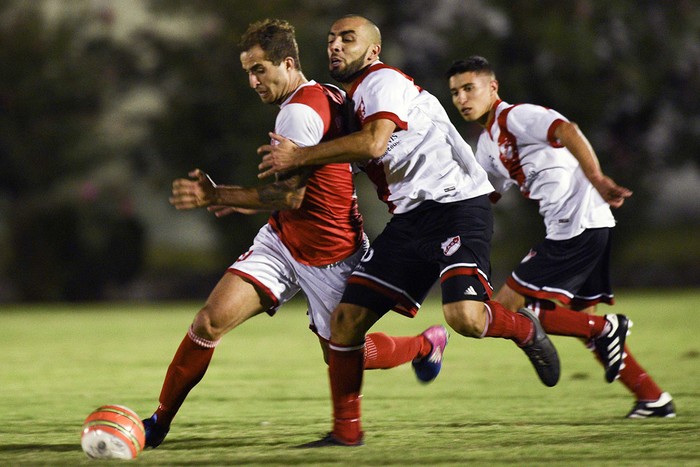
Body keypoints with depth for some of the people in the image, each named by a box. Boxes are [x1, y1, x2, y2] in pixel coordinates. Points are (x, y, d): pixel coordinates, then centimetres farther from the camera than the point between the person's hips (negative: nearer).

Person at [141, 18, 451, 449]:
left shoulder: (299, 111, -23)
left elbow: (290, 195, -27)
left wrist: (217, 196, -28)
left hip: (327, 256, -8)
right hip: (281, 240, 8)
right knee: (212, 318, -10)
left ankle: (426, 345, 38)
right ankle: (160, 422, -5)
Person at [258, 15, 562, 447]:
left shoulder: (382, 80, -7)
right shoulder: (351, 101, 21)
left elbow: (374, 142, -26)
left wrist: (299, 156, -18)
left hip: (457, 204, -9)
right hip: (410, 218, 9)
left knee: (465, 317, -29)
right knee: (347, 318, -2)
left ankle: (525, 328, 5)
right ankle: (346, 430, 10)